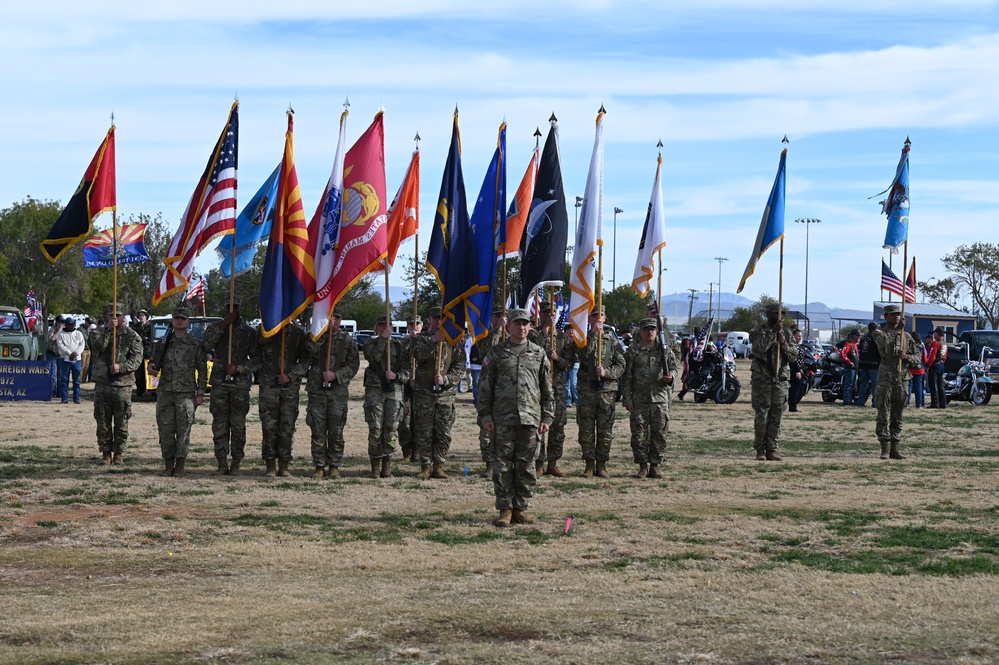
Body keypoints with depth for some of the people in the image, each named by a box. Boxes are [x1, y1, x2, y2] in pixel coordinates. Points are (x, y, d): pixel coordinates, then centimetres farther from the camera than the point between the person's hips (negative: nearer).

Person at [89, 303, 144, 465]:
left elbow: (137, 358, -4)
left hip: (123, 385, -1)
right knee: (103, 422, 6)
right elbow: (98, 345, -12)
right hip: (102, 383, 1)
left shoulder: (132, 336, 4)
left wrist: (121, 367, -18)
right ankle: (106, 453, 15)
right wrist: (109, 329, -16)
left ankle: (119, 454, 10)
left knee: (121, 423, 1)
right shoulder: (100, 331, 8)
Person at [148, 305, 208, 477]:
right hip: (165, 392, 3)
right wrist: (152, 368, -6)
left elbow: (202, 371, 3)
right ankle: (168, 465, 10)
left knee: (183, 431, -4)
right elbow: (153, 362, 19)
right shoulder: (162, 342, 11)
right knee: (165, 430, 3)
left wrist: (200, 393, -3)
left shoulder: (196, 344, 4)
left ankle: (180, 466, 2)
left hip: (186, 394, -3)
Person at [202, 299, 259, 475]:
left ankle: (236, 464, 4)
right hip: (219, 382, 1)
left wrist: (239, 368, -10)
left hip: (240, 383, -1)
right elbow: (207, 345, -10)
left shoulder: (249, 333, 8)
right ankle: (222, 464, 3)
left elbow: (257, 359, 4)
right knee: (220, 425, -1)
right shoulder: (216, 328, 10)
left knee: (238, 425, -1)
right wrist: (223, 325, -14)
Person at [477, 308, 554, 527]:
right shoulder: (496, 353, 6)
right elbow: (485, 386, 5)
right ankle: (505, 510, 5)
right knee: (503, 466, -1)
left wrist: (547, 417, 6)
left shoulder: (539, 354, 10)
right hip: (502, 419, -1)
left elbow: (547, 389, 12)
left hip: (530, 418, 1)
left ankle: (521, 509, 11)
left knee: (526, 466, 4)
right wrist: (486, 416, -2)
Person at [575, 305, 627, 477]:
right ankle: (589, 465, 8)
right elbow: (583, 353, -15)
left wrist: (606, 372, -14)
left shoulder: (612, 340, 8)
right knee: (586, 430, 1)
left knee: (605, 430, 3)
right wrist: (594, 333, -17)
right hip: (587, 390, 0)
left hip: (607, 390, 0)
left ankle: (602, 465, 11)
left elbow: (621, 365, 3)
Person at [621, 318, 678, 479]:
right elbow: (626, 377, 3)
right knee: (639, 435, -1)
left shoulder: (665, 349, 8)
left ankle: (655, 466, 12)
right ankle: (642, 466, 9)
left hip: (660, 398, 1)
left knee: (659, 434, 2)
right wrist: (627, 399, -3)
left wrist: (671, 377, -9)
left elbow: (674, 368, 16)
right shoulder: (633, 351, 3)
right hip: (639, 399, -1)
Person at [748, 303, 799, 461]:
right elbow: (759, 347, -19)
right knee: (762, 416, -3)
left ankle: (772, 449, 8)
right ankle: (760, 449, 5)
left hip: (781, 380, 4)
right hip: (762, 380, -4)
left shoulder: (786, 334, 13)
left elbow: (794, 356, 8)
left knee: (776, 416, 3)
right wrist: (773, 332, -19)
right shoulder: (758, 331, 0)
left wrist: (783, 343, -8)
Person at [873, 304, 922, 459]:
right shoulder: (880, 332, 2)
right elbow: (883, 341, -22)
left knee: (897, 417, 6)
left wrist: (907, 356, -8)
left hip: (902, 378, 4)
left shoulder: (906, 336, 14)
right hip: (885, 378, -4)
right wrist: (898, 329, -21)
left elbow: (918, 358, 12)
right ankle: (885, 449, -4)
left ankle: (895, 448, 10)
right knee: (884, 415, -7)